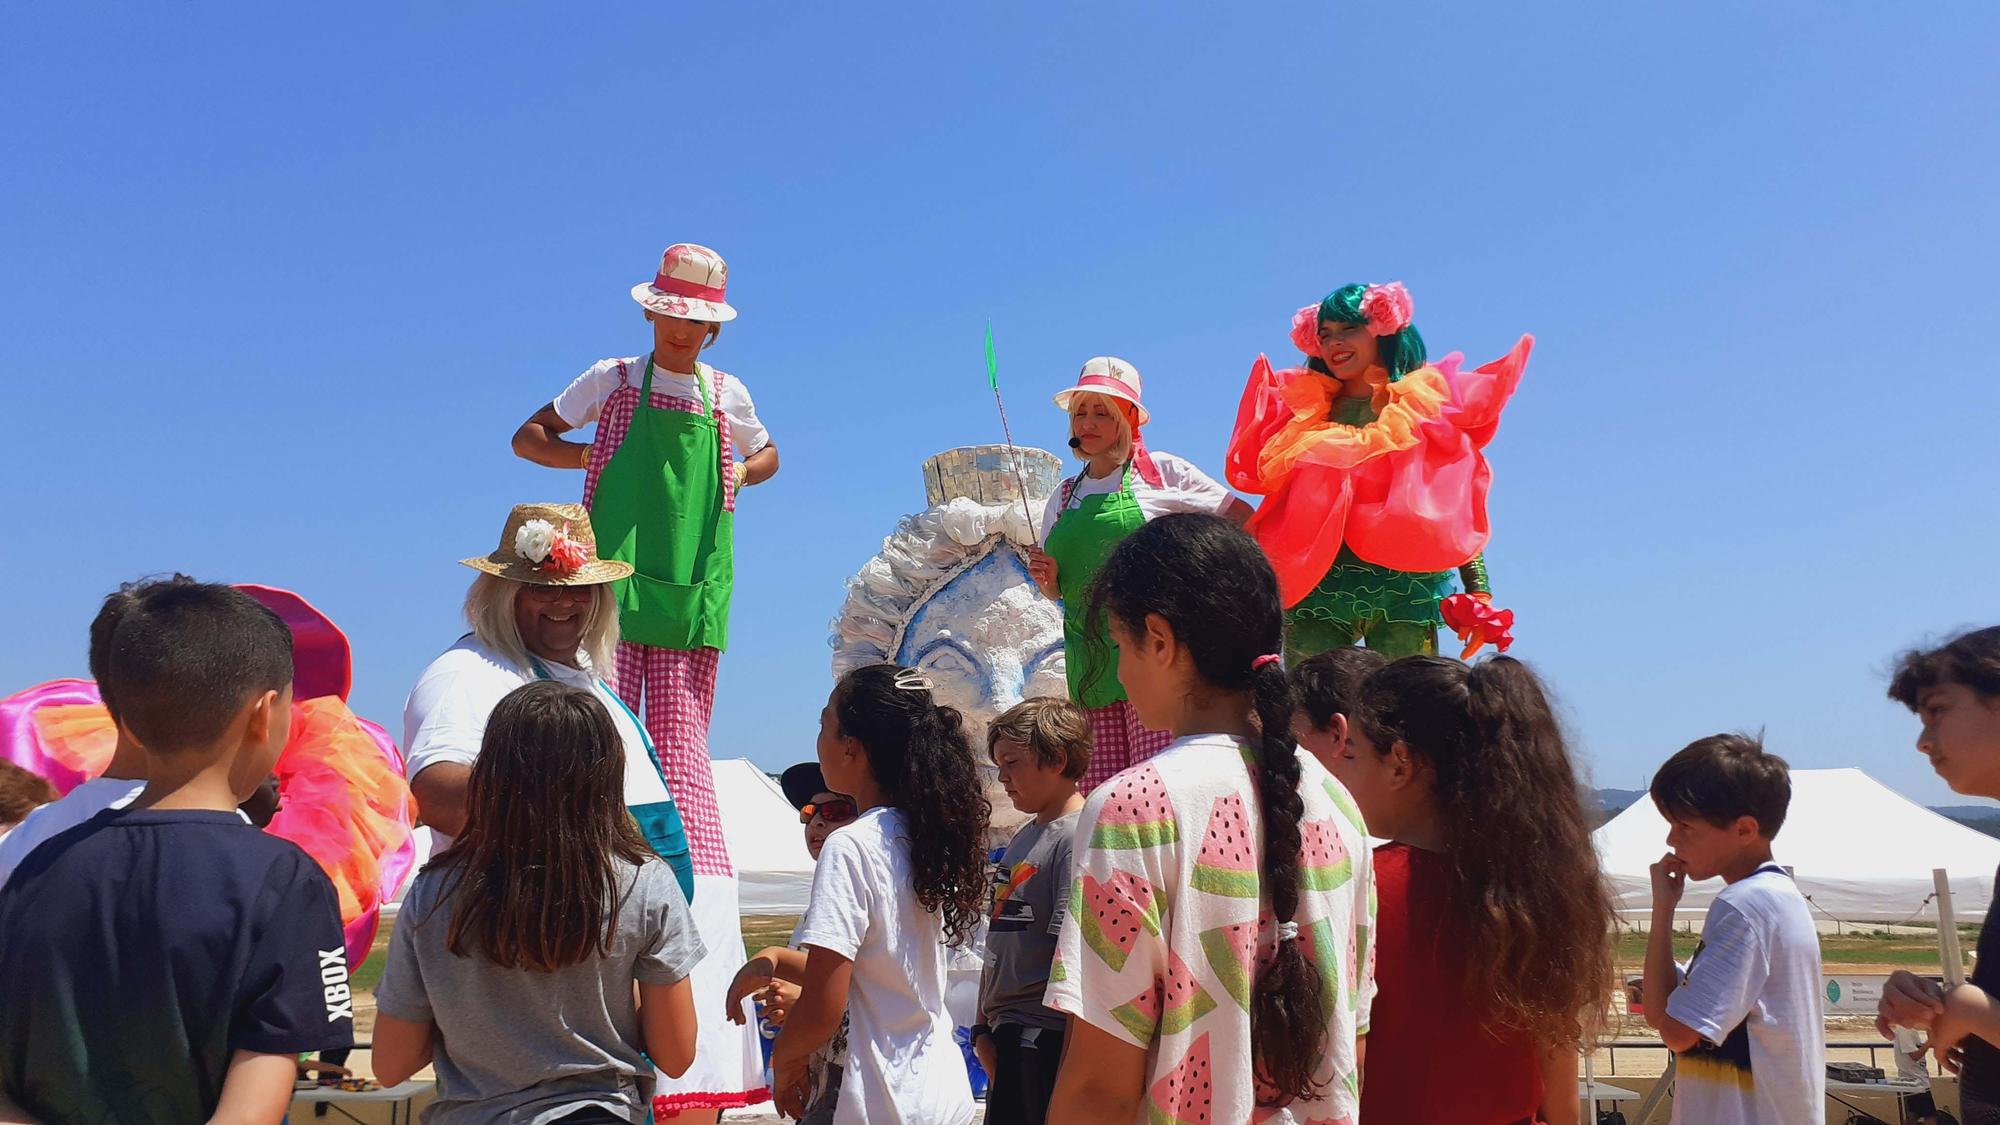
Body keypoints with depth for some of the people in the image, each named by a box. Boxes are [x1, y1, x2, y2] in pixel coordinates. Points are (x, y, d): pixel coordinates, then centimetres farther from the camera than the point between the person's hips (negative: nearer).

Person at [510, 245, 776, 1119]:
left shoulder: (728, 394, 12)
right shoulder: (613, 380, 6)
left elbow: (765, 457, 28)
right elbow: (528, 437, 10)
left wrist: (725, 475, 8)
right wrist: (599, 457, -4)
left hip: (692, 592, 2)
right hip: (612, 583, -2)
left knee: (683, 749, 1)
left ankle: (693, 880, 1)